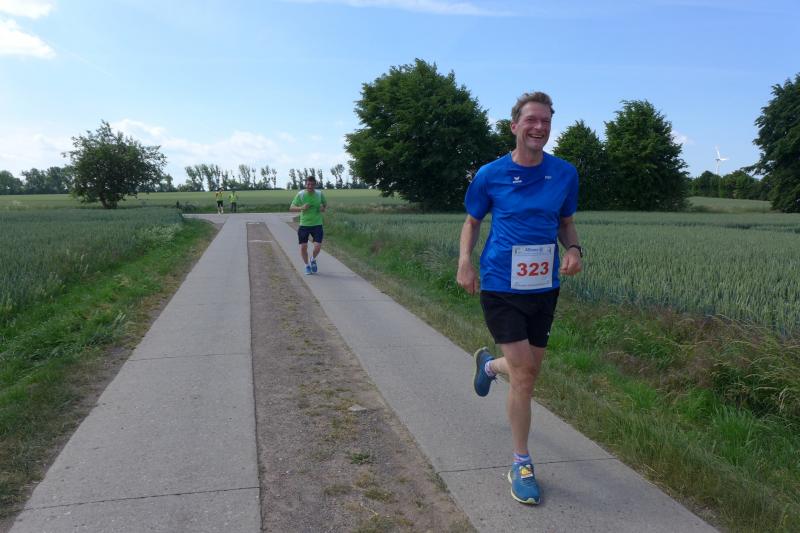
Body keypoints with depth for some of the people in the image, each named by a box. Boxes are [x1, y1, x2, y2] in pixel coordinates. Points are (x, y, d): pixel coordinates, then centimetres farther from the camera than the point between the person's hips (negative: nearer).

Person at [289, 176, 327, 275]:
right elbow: (291, 208, -4)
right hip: (304, 225, 0)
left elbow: (326, 204, 15)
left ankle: (313, 260, 24)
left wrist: (324, 208, -9)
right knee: (303, 247, 1)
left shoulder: (320, 194, -2)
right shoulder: (300, 195, -6)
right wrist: (301, 208, -22)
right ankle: (307, 266, 26)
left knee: (318, 246, -10)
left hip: (317, 225, 0)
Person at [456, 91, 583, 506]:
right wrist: (464, 261, -11)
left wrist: (574, 249, -8)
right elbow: (472, 221, 7)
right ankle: (521, 465, 10)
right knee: (524, 372, -8)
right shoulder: (491, 175, -5)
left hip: (544, 288, 4)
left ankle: (488, 364, 52)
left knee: (528, 372, 15)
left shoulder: (565, 173, 2)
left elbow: (566, 222, 14)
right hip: (501, 286, -4)